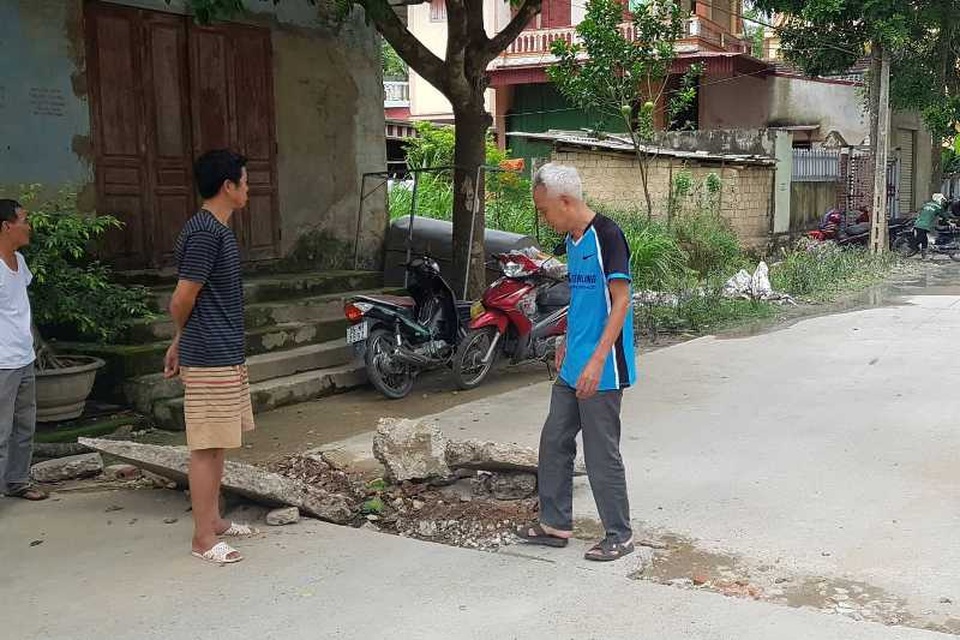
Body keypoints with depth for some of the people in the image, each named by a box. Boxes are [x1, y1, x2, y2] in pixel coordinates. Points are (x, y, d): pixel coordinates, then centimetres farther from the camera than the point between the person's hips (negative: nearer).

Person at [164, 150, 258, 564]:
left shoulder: (216, 229, 13)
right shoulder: (205, 233, -19)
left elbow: (186, 303, 17)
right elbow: (182, 300, -17)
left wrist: (181, 342, 15)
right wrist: (182, 339, 2)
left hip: (225, 354, 10)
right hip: (210, 358, -10)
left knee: (218, 444, 17)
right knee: (207, 447, -3)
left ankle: (213, 520, 28)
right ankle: (203, 538, 5)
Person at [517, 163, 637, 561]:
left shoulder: (607, 236, -15)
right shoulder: (572, 240, 12)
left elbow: (620, 302, -19)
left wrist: (597, 360, -24)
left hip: (601, 372, -9)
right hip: (572, 369, 9)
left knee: (601, 454, 0)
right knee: (554, 443, 14)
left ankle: (619, 535, 15)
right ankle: (555, 525, 26)